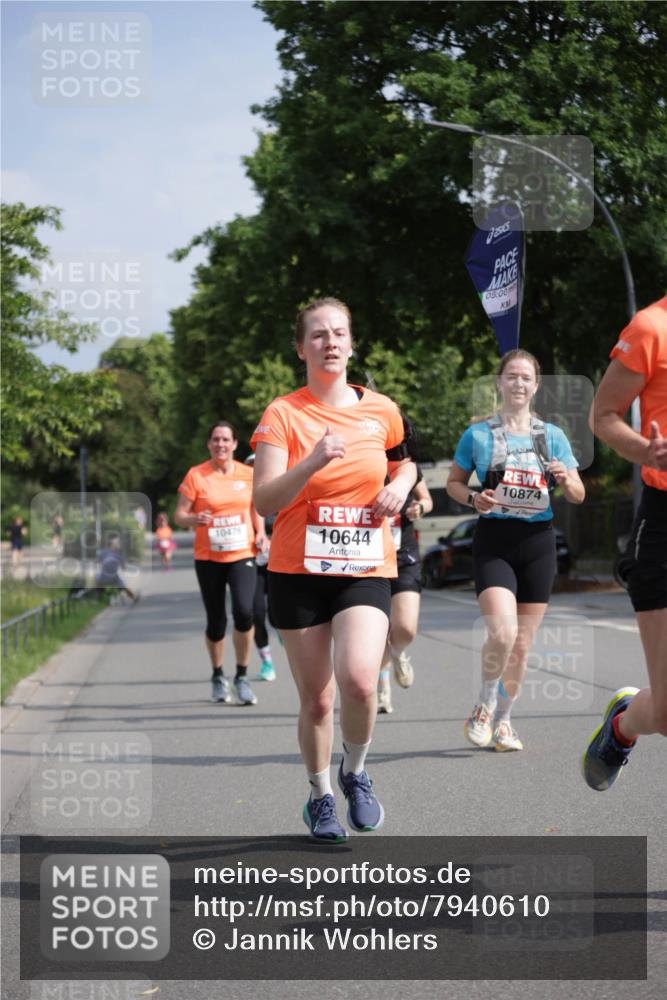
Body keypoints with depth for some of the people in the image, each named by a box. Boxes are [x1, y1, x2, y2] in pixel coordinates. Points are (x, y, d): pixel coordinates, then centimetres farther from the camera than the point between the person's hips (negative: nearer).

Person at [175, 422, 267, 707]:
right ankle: (218, 677, 29)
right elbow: (179, 515, -1)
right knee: (216, 621, 5)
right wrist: (194, 519, -22)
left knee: (244, 611, -19)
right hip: (208, 557, 0)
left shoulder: (248, 475, 4)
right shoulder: (196, 475, -2)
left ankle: (242, 677, -4)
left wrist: (260, 533, 2)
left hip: (242, 555, 0)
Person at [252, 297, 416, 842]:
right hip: (299, 571, -1)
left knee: (359, 679, -22)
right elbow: (265, 501, -14)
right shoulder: (283, 414, -4)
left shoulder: (381, 410, 5)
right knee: (316, 699, 3)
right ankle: (321, 798, 27)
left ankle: (356, 772, 6)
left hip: (366, 570, 1)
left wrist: (400, 486, 3)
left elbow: (406, 463, 26)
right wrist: (314, 461, -28)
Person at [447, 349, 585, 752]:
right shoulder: (478, 435, 2)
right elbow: (454, 482, 11)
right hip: (494, 541, -3)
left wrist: (565, 479, -14)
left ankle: (503, 720, 23)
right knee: (502, 632, -21)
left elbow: (579, 495, 8)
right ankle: (485, 704, 5)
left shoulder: (552, 436, 7)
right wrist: (473, 498, -10)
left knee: (522, 644, 6)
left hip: (538, 542, 3)